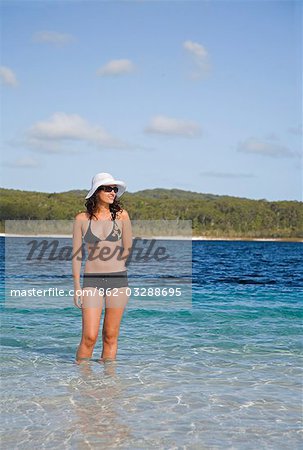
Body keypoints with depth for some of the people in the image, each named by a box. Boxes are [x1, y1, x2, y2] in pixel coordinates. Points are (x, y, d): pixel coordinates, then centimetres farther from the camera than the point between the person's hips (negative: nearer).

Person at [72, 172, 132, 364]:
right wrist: (76, 287, 1)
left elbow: (128, 249, 10)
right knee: (89, 337, -7)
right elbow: (76, 255, 4)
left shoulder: (121, 215, 2)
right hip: (92, 281, -1)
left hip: (118, 280, 1)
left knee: (111, 336, 5)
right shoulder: (82, 219, 1)